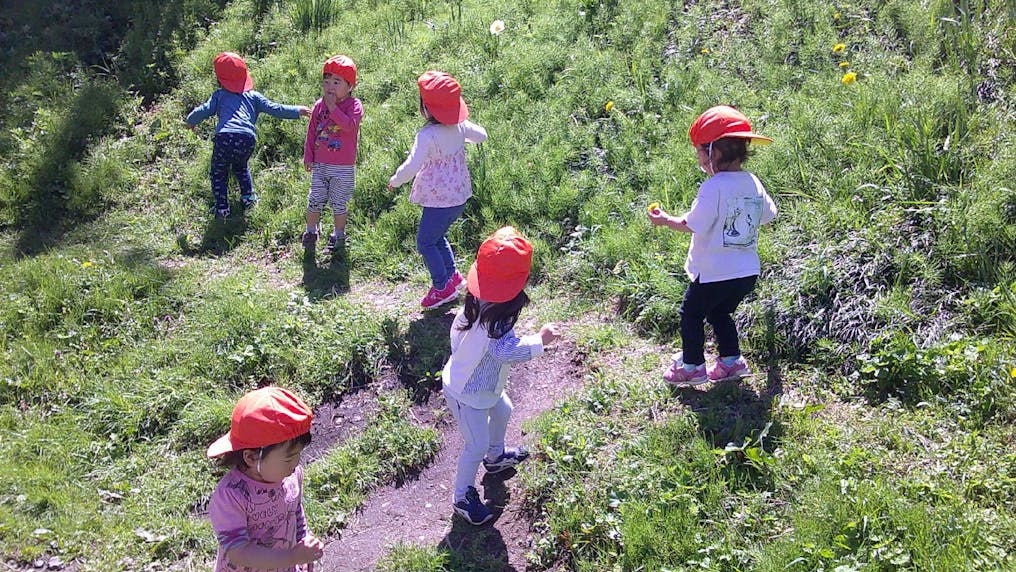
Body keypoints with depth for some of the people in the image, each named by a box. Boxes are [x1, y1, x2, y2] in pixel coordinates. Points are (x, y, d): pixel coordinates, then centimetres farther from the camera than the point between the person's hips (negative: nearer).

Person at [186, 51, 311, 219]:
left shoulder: (219, 95, 18)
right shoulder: (253, 96, 22)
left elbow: (204, 110, 11)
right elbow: (274, 109, 17)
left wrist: (191, 121, 30)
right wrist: (297, 111, 25)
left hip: (224, 137, -3)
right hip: (247, 138, 3)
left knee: (218, 173, 15)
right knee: (241, 166, 34)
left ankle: (222, 208, 9)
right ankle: (248, 196, 27)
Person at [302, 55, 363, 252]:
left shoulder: (354, 105, -10)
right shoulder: (319, 105, 4)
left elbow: (350, 125, -30)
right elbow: (312, 132, 10)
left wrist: (333, 107, -26)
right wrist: (308, 156, 7)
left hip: (343, 167, -4)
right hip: (320, 164, 4)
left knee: (338, 204, 8)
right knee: (315, 200, 8)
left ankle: (339, 234, 26)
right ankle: (311, 232, 25)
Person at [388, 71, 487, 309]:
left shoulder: (427, 135, -25)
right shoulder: (460, 127, -2)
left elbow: (412, 166, -31)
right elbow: (481, 135, 17)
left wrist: (395, 181, -13)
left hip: (439, 201, -8)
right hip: (460, 197, 8)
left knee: (425, 243, 8)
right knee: (438, 236, 26)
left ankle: (443, 287, 13)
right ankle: (452, 276, 32)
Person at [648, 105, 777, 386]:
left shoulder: (713, 187, -21)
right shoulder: (754, 183, 2)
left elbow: (692, 224, -18)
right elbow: (767, 216, 15)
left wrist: (665, 219, -3)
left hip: (714, 273, -7)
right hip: (748, 271, 7)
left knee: (691, 313, 12)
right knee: (720, 312, 26)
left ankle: (692, 366, 17)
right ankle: (732, 361, 27)